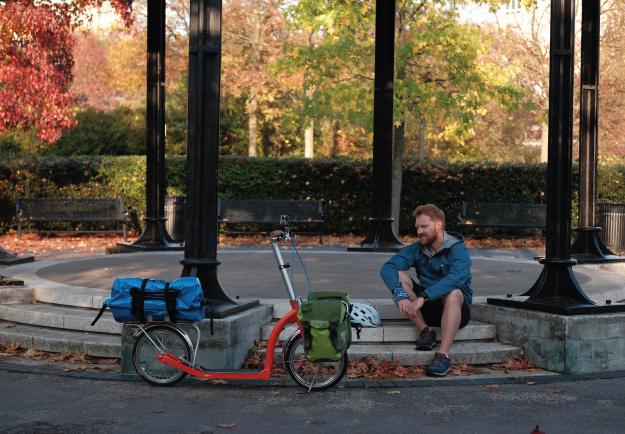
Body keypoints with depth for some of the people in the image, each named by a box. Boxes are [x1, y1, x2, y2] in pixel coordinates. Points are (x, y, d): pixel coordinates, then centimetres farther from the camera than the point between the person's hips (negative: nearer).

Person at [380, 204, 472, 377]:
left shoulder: (457, 249, -15)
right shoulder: (416, 249, -1)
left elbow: (457, 277, -36)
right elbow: (387, 268, -14)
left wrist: (424, 297, -44)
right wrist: (400, 294, -34)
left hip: (457, 308, -4)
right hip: (427, 308, 5)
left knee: (453, 293, -38)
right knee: (399, 276, -14)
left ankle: (443, 355, -40)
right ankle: (425, 331, -16)